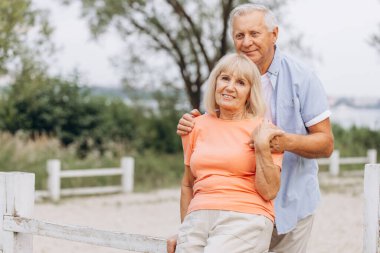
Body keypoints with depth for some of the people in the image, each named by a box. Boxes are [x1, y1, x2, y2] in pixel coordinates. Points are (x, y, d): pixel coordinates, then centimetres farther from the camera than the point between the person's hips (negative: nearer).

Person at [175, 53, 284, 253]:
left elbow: (269, 192, -3)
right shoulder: (197, 126, 13)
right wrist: (185, 229, 19)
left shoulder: (263, 130, 4)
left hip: (245, 219, -3)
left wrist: (263, 147, -10)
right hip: (198, 220, 3)